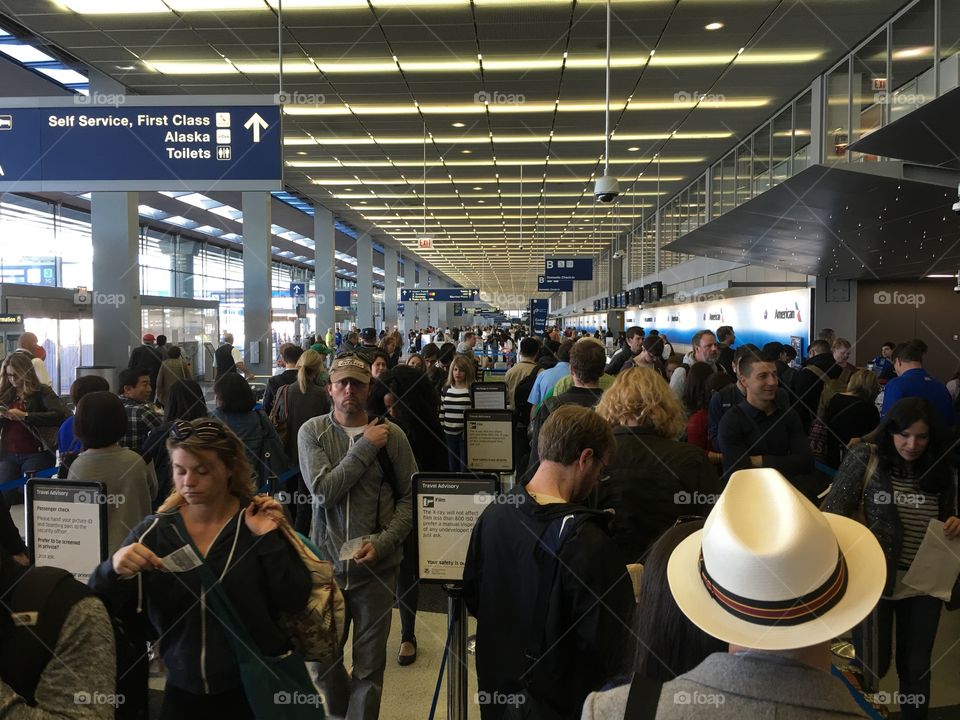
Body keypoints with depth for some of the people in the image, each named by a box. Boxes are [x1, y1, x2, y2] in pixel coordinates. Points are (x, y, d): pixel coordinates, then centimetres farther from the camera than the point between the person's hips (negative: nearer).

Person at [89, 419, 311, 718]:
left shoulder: (263, 522, -10)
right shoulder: (154, 531, -4)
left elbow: (295, 602, -13)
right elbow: (97, 607, -8)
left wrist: (269, 539, -22)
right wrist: (114, 569, -27)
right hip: (184, 689, 2)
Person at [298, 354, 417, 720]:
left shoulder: (391, 434, -6)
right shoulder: (312, 431, -4)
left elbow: (411, 497, -2)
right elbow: (323, 491, -17)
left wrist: (383, 542, -13)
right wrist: (365, 447, -18)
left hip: (376, 567, -1)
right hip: (326, 562, 1)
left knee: (369, 666, 9)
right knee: (324, 659, 18)